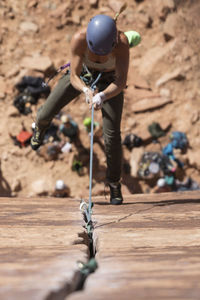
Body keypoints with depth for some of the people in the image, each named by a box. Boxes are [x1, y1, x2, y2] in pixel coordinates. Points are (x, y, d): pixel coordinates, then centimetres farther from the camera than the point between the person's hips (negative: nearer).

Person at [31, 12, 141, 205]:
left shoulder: (121, 41, -41)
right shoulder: (79, 39, -38)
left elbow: (121, 82, -41)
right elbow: (74, 77, -31)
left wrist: (102, 96, -59)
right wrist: (86, 91, -52)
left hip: (110, 80, -1)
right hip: (83, 72, 1)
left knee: (112, 134, -11)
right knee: (46, 113, 2)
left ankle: (114, 183, 12)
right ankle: (41, 125, 46)